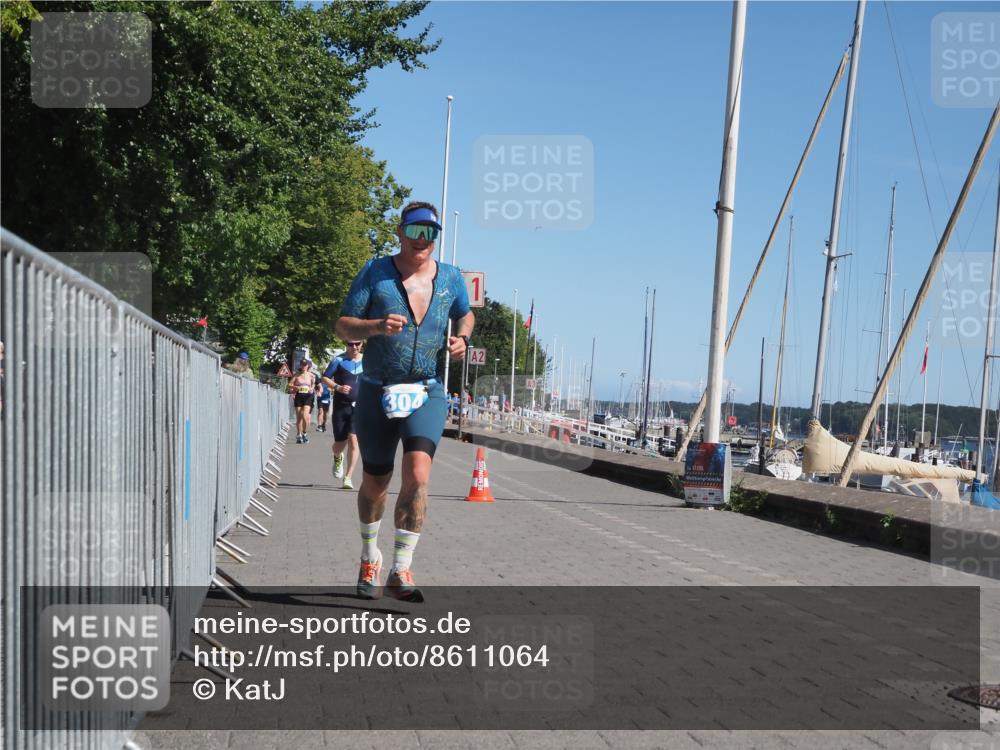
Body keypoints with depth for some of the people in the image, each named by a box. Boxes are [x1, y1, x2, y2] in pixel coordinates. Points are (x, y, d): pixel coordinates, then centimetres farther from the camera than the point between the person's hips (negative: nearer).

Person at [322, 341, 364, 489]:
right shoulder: (339, 360, -1)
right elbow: (325, 378, 1)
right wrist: (338, 387, -16)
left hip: (359, 406, 1)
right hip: (341, 406, -1)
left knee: (353, 440, -13)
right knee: (340, 444, 4)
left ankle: (348, 477, -7)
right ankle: (337, 458, 41)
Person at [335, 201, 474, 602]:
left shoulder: (451, 278, 5)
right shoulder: (375, 272, -3)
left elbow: (465, 314, 25)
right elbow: (343, 326, -5)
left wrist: (462, 339, 2)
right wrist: (376, 326, -25)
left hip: (427, 392, 1)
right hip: (377, 391, 0)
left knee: (417, 474, -20)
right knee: (375, 482, 10)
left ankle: (400, 571, -12)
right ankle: (369, 557, 36)